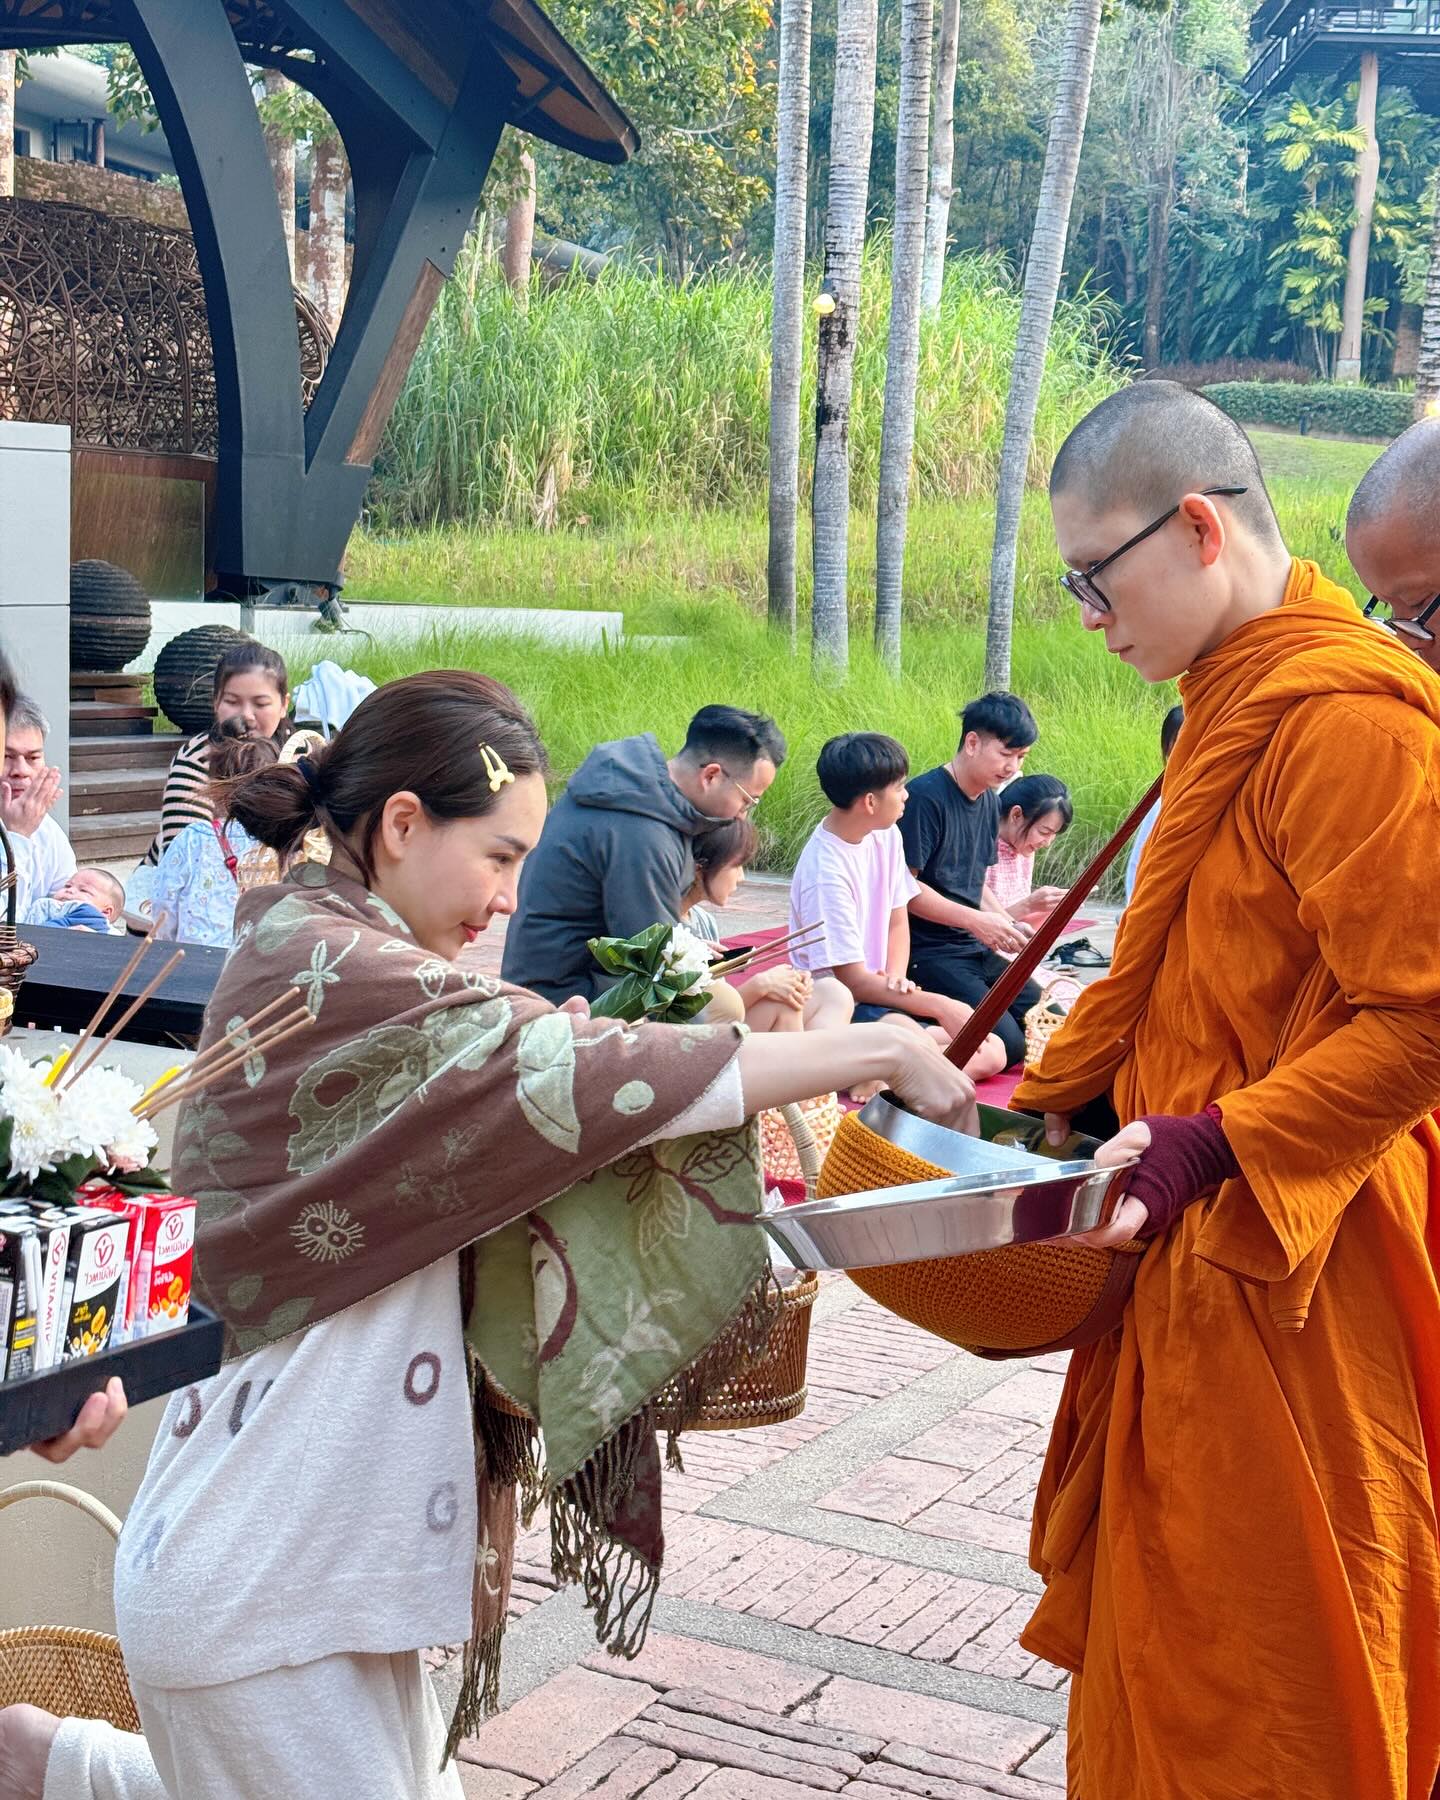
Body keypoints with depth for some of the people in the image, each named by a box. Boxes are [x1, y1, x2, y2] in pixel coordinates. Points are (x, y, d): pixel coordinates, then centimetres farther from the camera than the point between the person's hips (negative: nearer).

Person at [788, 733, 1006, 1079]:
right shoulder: (825, 872, -22)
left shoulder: (886, 837, 4)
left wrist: (895, 977, -10)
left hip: (876, 990, 10)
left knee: (992, 1054, -3)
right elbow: (853, 981, -21)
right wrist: (940, 1006, -23)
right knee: (908, 1034, -41)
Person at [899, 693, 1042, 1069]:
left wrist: (1006, 920, 3)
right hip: (928, 953, -9)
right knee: (1006, 1045, -22)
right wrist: (977, 921, -17)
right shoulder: (925, 797, -15)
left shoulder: (990, 802, 13)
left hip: (976, 951, 9)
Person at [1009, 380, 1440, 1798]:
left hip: (1284, 1271, -9)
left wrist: (1215, 1148, -26)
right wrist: (1052, 1093, 13)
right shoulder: (1233, 706, 13)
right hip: (1195, 1256, 9)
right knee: (1162, 1627, 18)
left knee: (1263, 1661, 3)